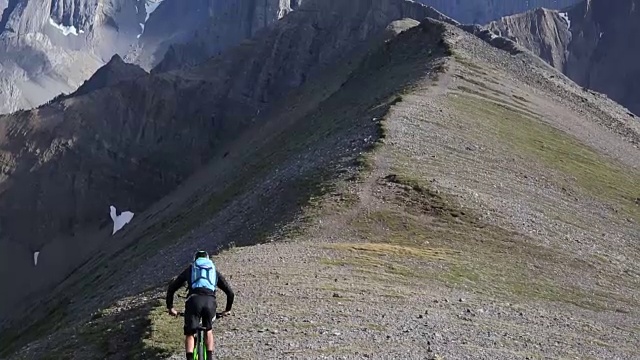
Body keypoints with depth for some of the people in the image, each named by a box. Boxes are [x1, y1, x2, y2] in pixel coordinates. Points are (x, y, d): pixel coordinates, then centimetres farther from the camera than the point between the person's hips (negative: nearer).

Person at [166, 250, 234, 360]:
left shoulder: (189, 269, 28)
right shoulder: (214, 271, 31)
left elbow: (171, 288, 23)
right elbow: (230, 292, 27)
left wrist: (170, 307, 30)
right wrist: (227, 310, 40)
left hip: (194, 300, -1)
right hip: (210, 301, 2)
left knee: (189, 334, 10)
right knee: (208, 330, 27)